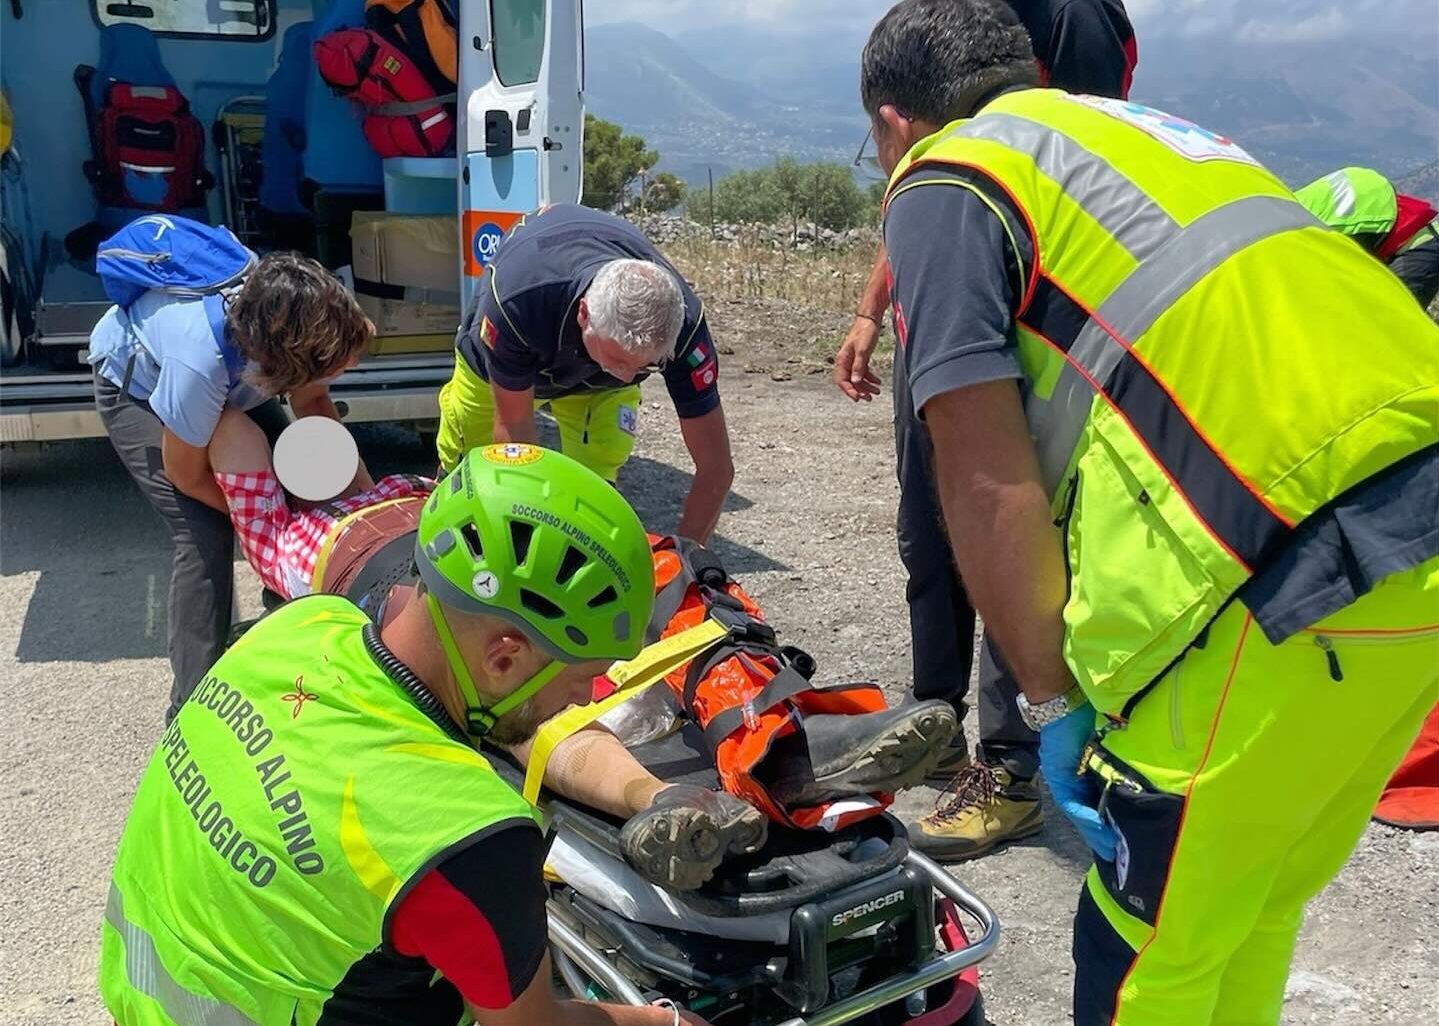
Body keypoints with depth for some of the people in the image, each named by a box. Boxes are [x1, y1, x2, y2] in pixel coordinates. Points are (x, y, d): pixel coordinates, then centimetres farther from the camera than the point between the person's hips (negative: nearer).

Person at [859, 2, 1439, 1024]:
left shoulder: (942, 182, 4)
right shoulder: (1144, 132, 27)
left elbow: (990, 487, -5)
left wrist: (1053, 704, 5)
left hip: (1308, 566, -8)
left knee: (1146, 943, 12)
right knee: (1256, 910, 25)